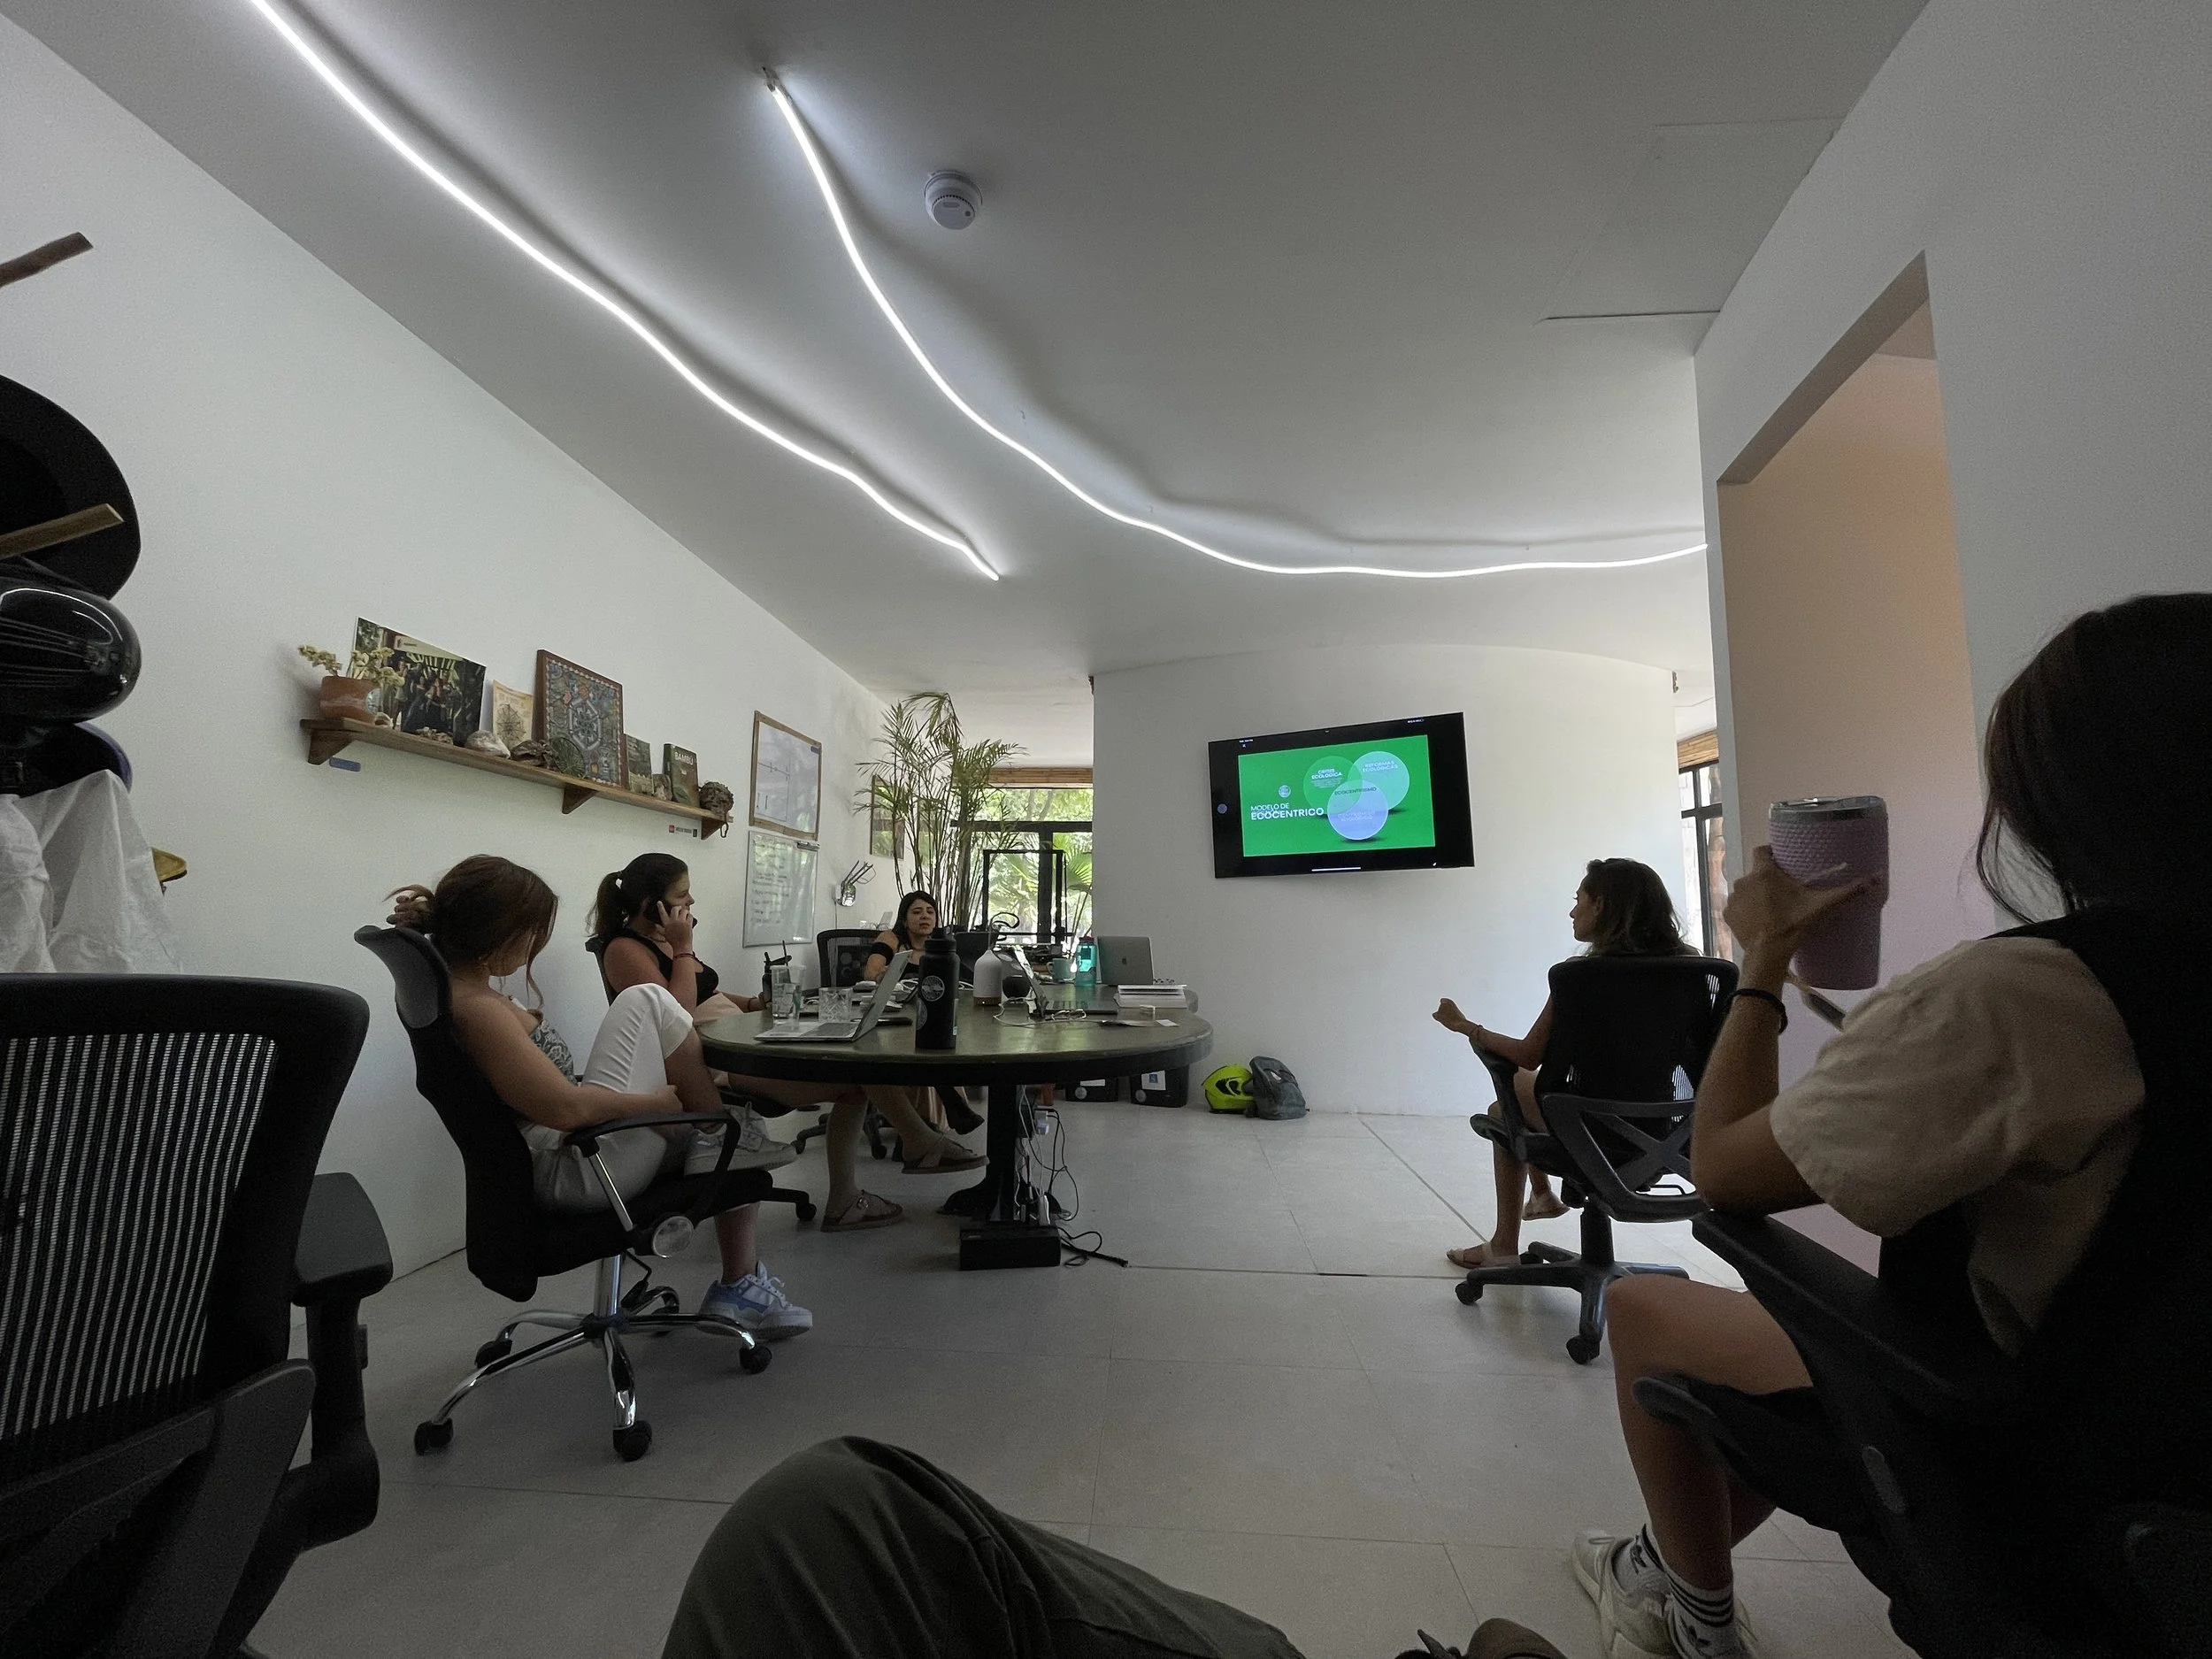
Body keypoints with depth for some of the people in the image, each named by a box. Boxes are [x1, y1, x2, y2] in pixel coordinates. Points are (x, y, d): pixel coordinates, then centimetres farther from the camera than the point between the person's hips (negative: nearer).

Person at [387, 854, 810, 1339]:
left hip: (573, 1151, 10)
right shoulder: (477, 1009, -22)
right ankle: (724, 1127, 7)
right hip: (577, 1170, -10)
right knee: (647, 1002, -11)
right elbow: (567, 1107, -26)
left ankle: (739, 1288, 18)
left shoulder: (460, 991, 10)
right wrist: (657, 1100, -14)